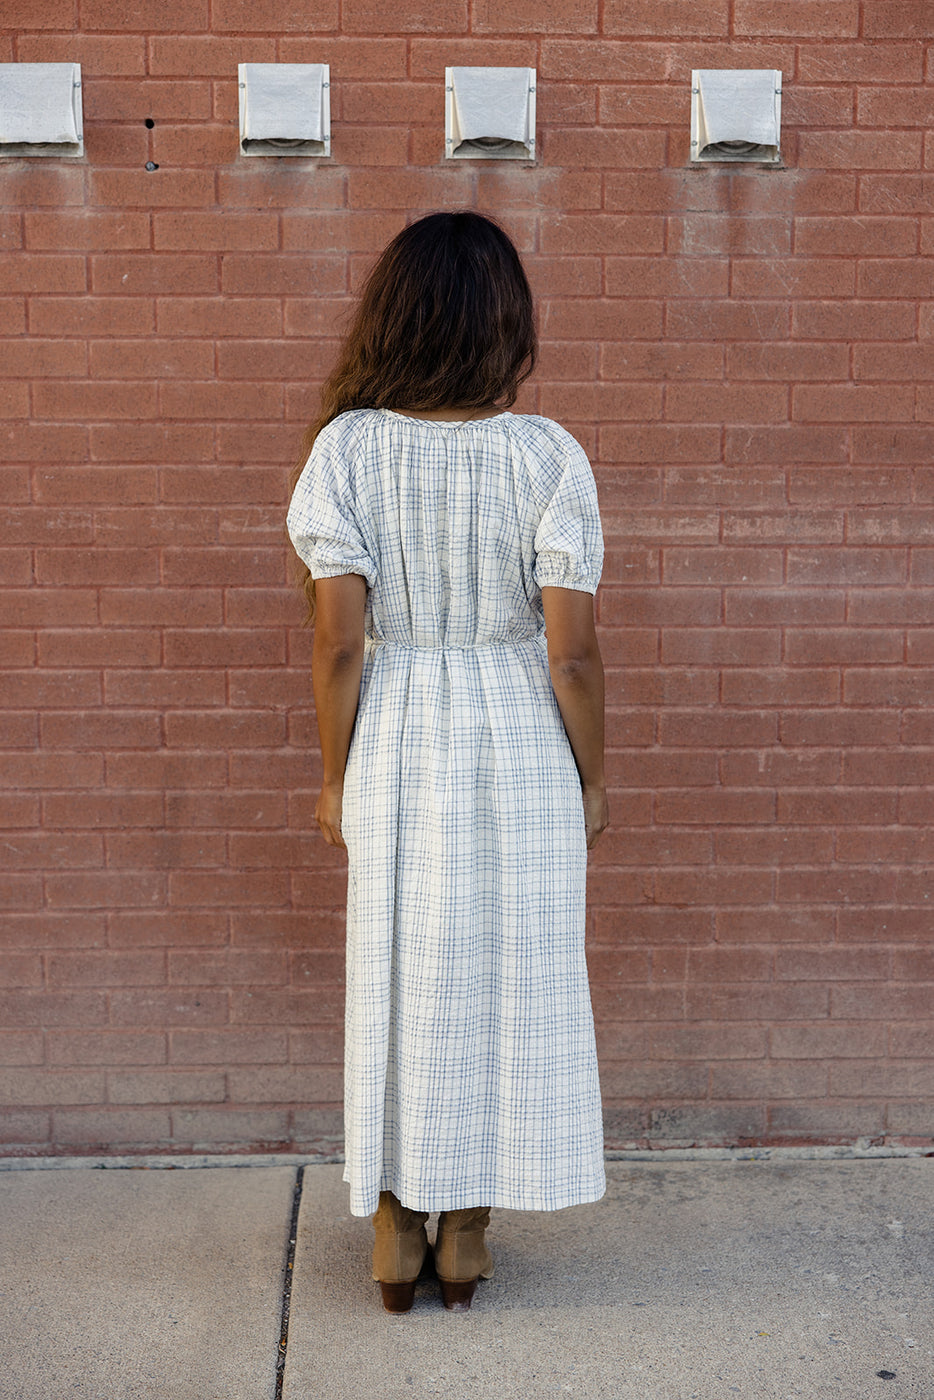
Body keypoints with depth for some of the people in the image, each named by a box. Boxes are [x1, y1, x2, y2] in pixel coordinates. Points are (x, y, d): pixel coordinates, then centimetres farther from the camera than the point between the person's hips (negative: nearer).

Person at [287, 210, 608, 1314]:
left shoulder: (346, 447, -9)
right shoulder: (548, 456, -11)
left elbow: (338, 641, -9)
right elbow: (572, 651, -11)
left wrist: (335, 776, 3)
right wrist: (590, 779, 3)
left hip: (394, 743, 1)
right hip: (518, 742, 0)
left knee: (396, 980, 15)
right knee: (502, 979, 14)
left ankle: (397, 1230, 29)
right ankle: (467, 1234, 28)